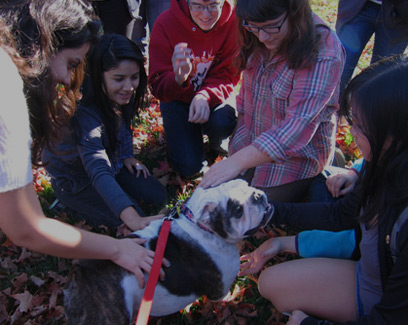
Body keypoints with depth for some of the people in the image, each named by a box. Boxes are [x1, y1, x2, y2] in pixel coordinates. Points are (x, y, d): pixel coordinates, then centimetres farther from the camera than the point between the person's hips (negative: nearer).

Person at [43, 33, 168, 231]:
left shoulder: (123, 96, -16)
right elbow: (98, 171, -50)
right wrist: (132, 219, -62)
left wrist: (127, 155, 0)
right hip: (74, 180, -7)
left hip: (111, 162, 7)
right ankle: (75, 205, 5)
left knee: (158, 197, 3)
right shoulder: (85, 113, -39)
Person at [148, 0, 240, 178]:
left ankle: (217, 143, 7)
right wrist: (178, 78, -44)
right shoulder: (166, 24, -22)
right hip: (176, 98, -1)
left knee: (223, 123, -34)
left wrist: (205, 96, -35)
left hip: (214, 95, 1)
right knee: (189, 166, -12)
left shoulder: (233, 20, -19)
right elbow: (157, 86, -20)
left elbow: (228, 75, -14)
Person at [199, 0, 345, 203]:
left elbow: (298, 126, -34)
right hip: (252, 146, 7)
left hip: (296, 154, -6)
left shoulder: (324, 54, -29)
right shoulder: (258, 40, -7)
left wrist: (238, 161, -40)